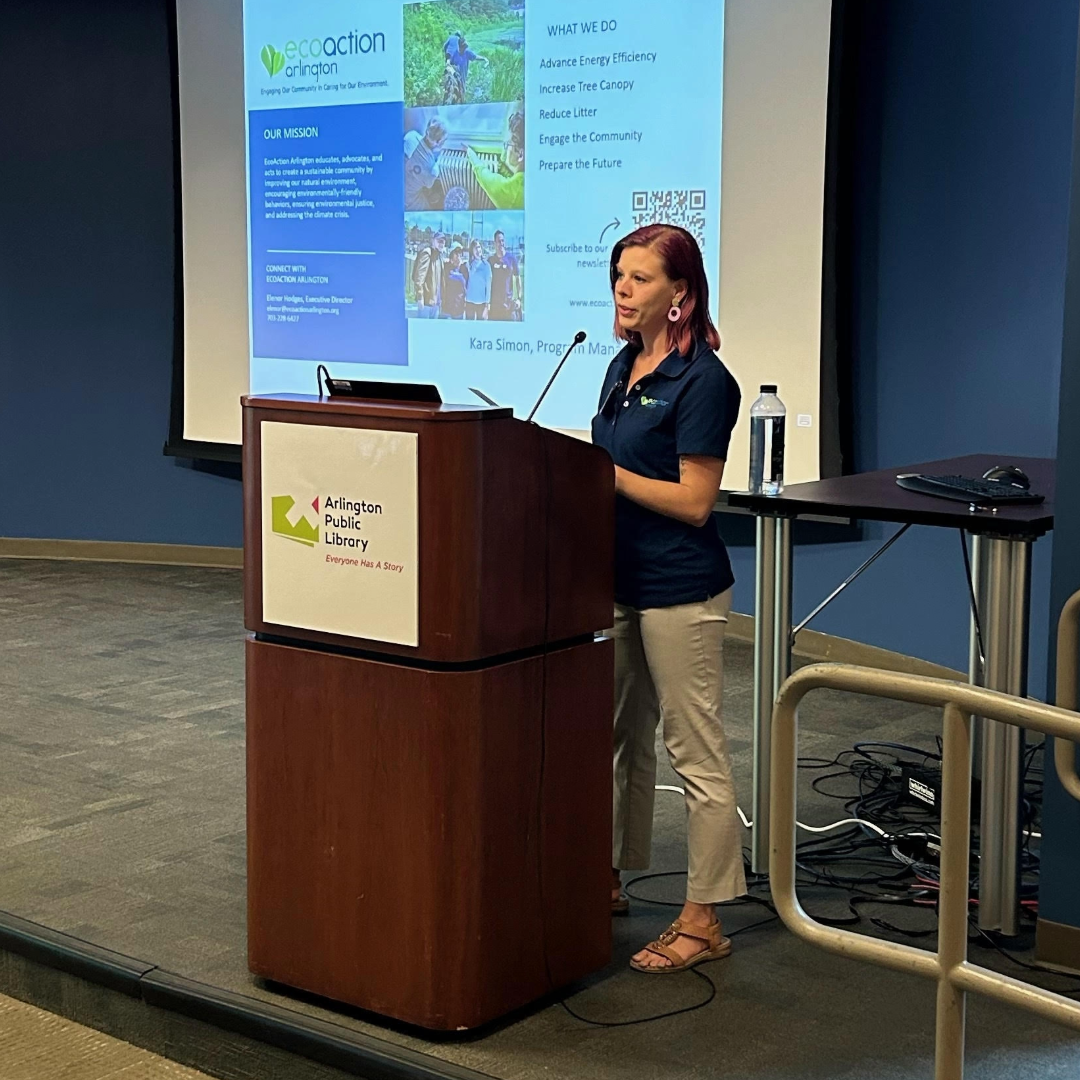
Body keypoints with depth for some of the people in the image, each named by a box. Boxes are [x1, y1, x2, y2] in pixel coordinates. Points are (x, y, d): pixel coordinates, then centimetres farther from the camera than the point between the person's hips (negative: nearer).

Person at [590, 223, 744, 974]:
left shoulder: (702, 379, -15)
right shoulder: (624, 366, 11)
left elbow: (694, 502, -18)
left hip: (680, 589, -9)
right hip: (620, 579, 9)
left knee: (696, 753, -1)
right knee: (622, 736, 18)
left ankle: (704, 921, 7)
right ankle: (611, 881, 32)